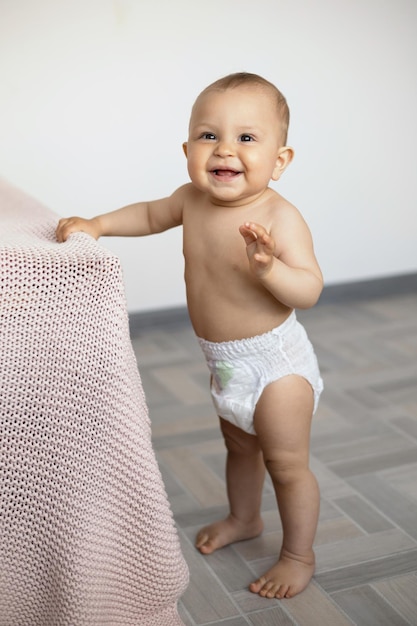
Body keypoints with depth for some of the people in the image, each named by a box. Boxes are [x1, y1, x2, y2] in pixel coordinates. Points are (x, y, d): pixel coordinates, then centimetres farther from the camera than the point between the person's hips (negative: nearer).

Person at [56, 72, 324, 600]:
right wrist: (97, 224, 4)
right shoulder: (193, 199, -7)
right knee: (239, 446, 27)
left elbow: (309, 290, -29)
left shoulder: (279, 217, -27)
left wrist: (269, 266, -47)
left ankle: (299, 555, 28)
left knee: (287, 463, 7)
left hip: (275, 361, -7)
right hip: (225, 362, 7)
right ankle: (243, 519, 52)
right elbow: (150, 214, 14)